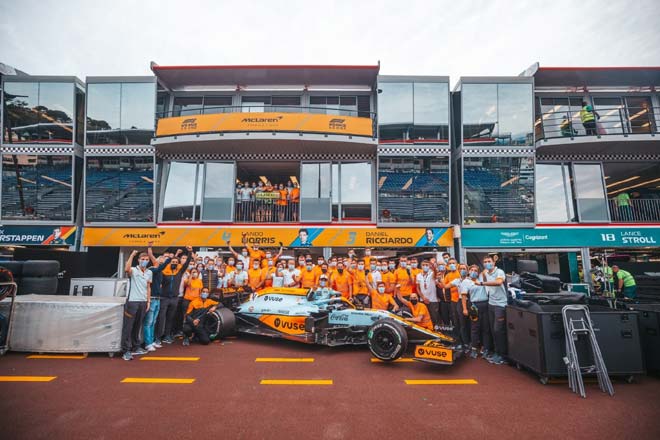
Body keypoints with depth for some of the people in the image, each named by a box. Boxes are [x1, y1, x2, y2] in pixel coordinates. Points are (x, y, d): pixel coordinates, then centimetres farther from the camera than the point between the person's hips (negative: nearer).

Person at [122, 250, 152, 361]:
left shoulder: (149, 272, 12)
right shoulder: (133, 270, -4)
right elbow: (126, 269, -29)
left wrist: (148, 302, 12)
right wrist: (132, 255, -26)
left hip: (143, 302, 5)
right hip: (132, 301, -5)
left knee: (137, 326, 14)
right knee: (128, 326, -3)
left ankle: (135, 347, 24)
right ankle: (126, 350, 1)